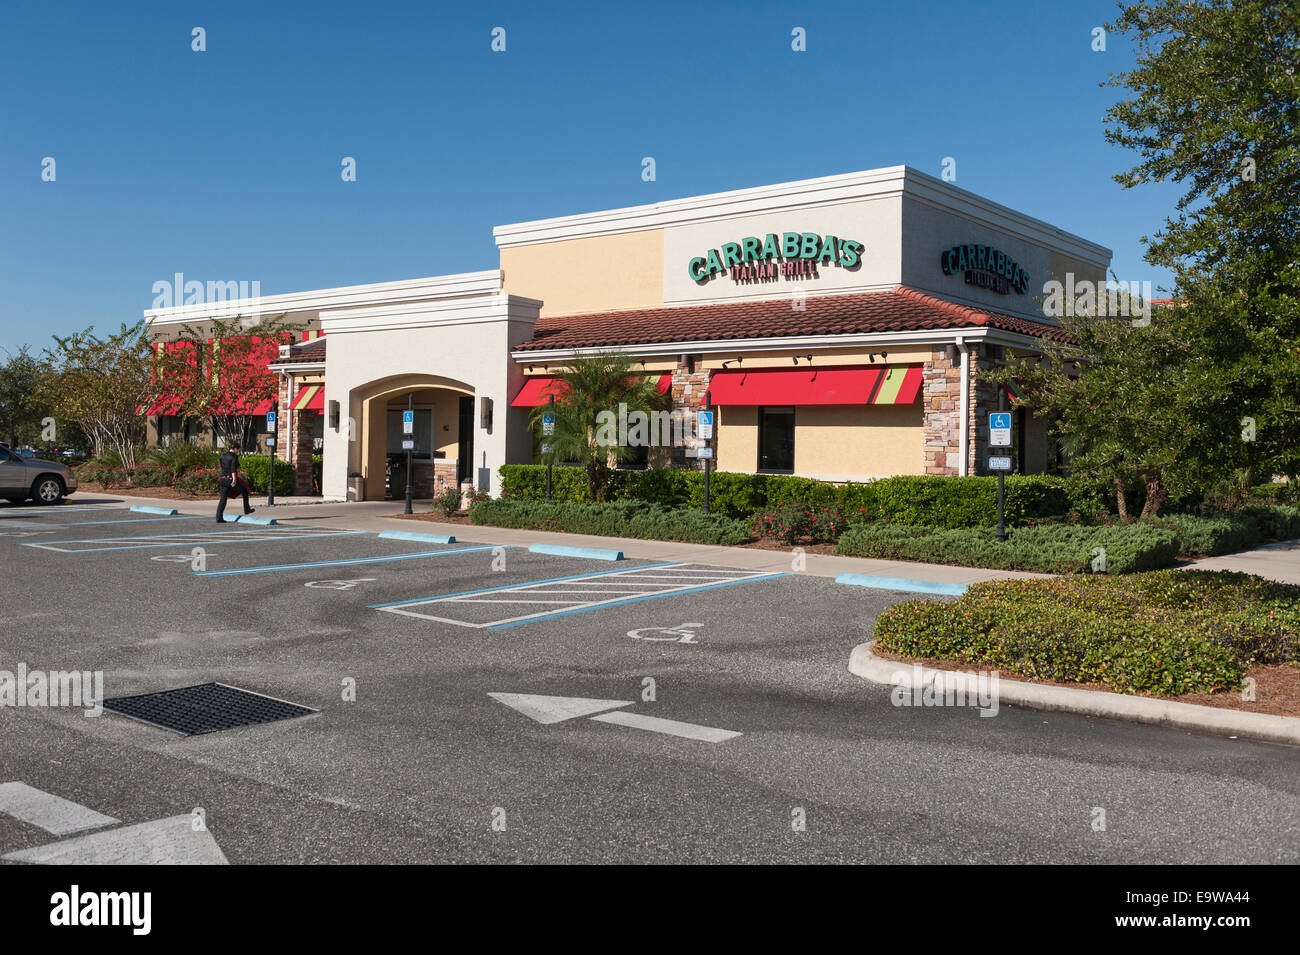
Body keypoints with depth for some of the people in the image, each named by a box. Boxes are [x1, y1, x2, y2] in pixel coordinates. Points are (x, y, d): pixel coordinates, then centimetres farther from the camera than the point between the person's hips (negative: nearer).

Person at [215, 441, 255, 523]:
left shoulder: (223, 456, 12)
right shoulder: (234, 456, -10)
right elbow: (233, 469, -21)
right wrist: (234, 480, -26)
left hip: (223, 479, 7)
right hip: (231, 479, -7)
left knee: (223, 498, 6)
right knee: (245, 491, 16)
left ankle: (219, 518, 0)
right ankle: (247, 509, 23)